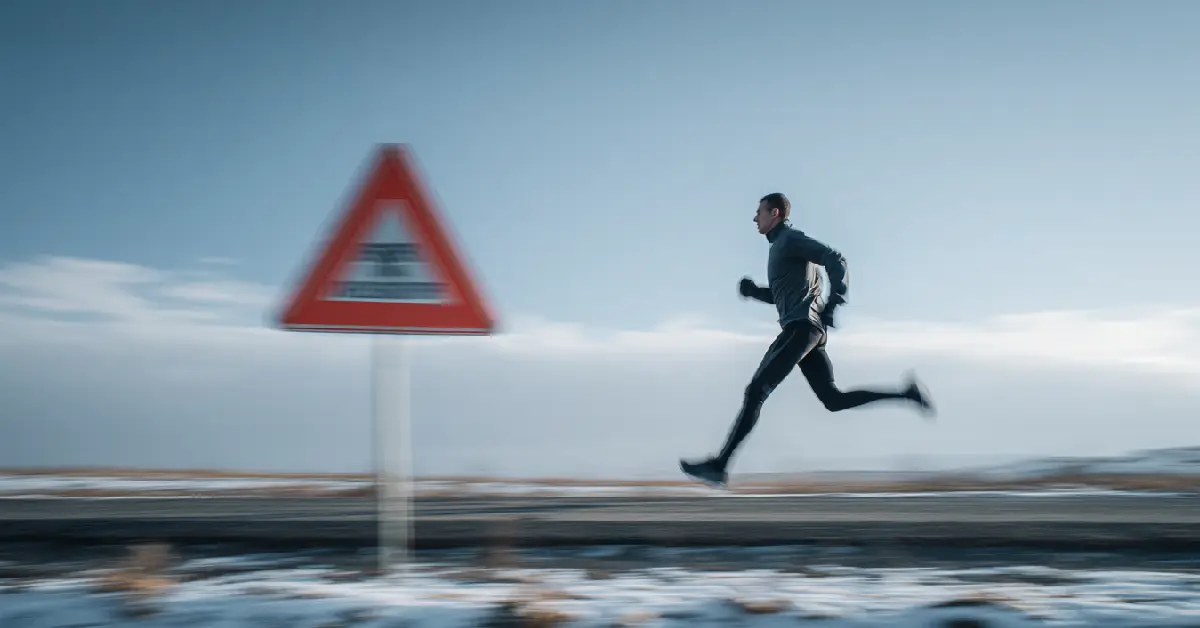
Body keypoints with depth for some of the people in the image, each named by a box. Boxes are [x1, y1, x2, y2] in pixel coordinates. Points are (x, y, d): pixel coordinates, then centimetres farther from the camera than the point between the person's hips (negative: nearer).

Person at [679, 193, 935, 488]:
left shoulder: (791, 238, -3)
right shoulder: (781, 246, 26)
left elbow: (836, 260, -14)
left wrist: (833, 303, -26)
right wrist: (753, 290, 16)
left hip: (801, 325, -10)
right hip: (807, 330, 10)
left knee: (756, 390, -13)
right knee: (834, 400, 5)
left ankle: (719, 465, -16)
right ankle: (906, 393, 3)